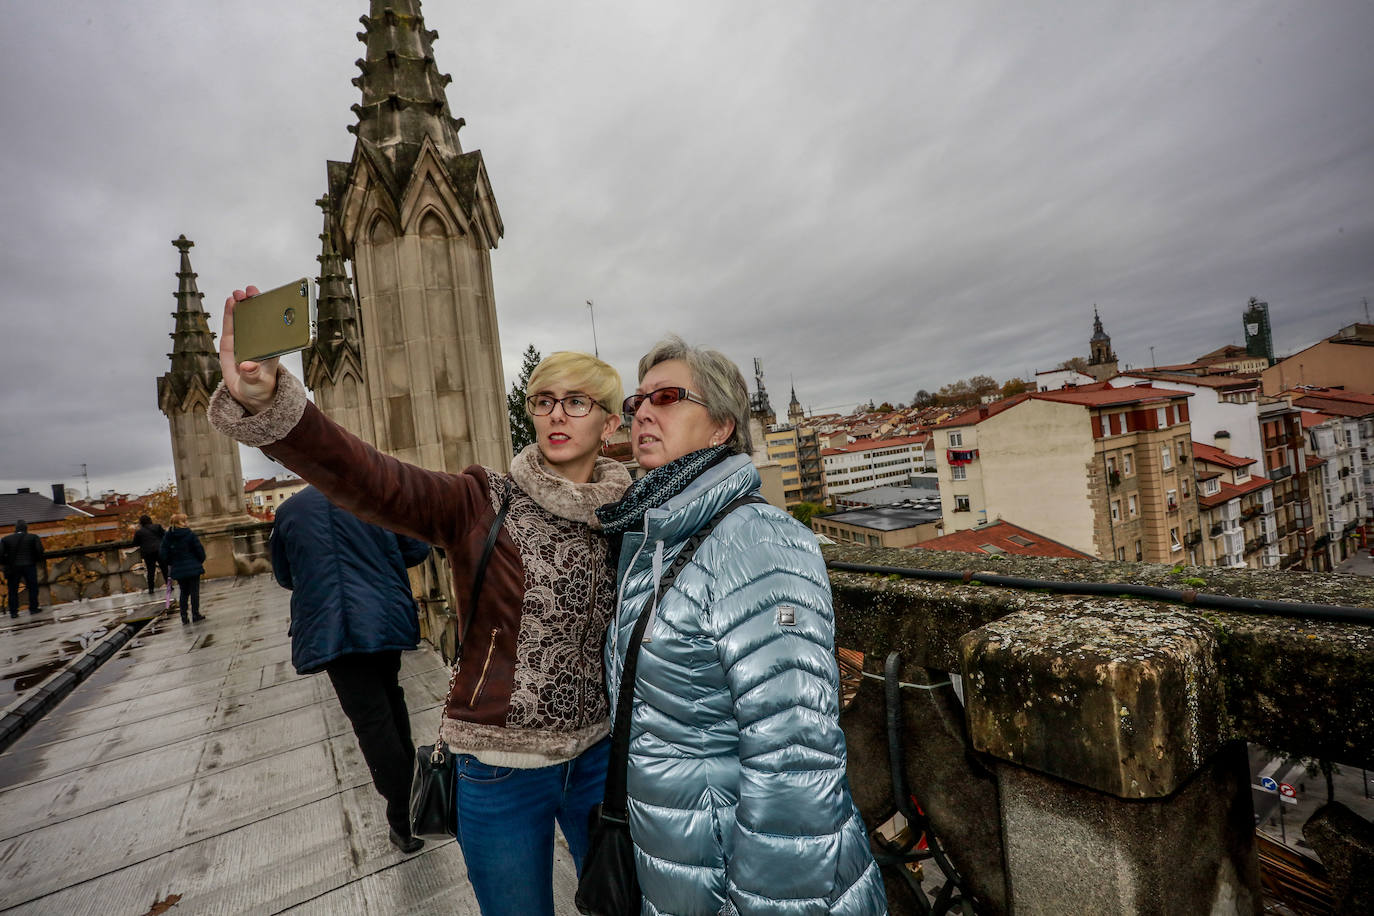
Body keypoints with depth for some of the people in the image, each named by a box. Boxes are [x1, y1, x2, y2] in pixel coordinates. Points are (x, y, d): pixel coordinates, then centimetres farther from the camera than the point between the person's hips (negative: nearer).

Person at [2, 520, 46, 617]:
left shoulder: (5, 539, 2)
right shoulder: (33, 537, -3)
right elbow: (40, 550, -10)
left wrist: (5, 563, 10)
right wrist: (37, 560, 7)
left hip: (13, 568, 2)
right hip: (29, 566, -1)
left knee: (13, 590, 10)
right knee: (33, 588, 7)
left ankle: (13, 612, 11)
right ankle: (33, 608, 6)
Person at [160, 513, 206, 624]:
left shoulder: (167, 537, 1)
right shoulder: (190, 534, -11)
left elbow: (163, 554, 3)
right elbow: (199, 550, -8)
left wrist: (170, 564, 19)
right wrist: (201, 561, 10)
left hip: (178, 569, 4)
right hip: (193, 568, -4)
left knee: (183, 592, 14)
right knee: (194, 591, 3)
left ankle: (184, 616, 12)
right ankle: (195, 614, 3)